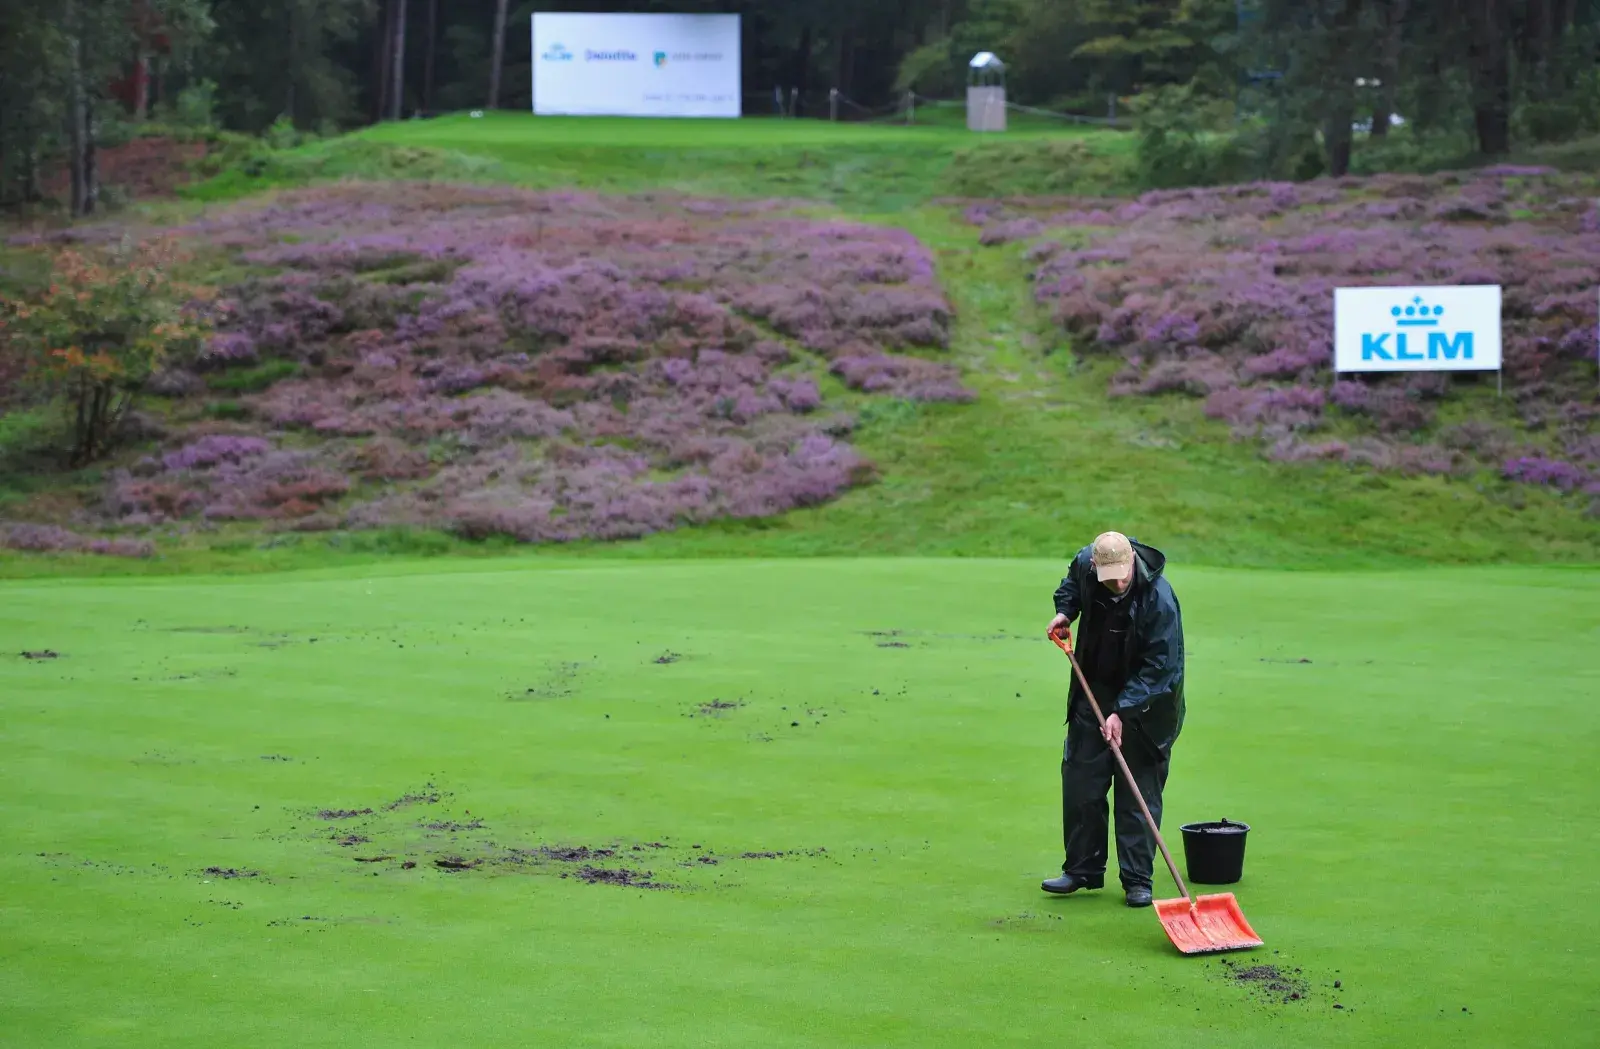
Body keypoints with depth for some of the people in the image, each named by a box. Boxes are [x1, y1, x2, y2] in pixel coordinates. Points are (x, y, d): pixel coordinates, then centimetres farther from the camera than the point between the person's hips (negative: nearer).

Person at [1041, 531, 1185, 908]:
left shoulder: (1159, 599, -29)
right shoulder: (1085, 563, -13)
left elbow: (1157, 668, -26)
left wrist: (1122, 712, -30)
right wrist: (1064, 611, -1)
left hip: (1144, 699, -5)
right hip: (1094, 692, 5)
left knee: (1139, 790, -3)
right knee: (1080, 781, 6)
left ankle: (1138, 881, 4)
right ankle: (1083, 869, 18)